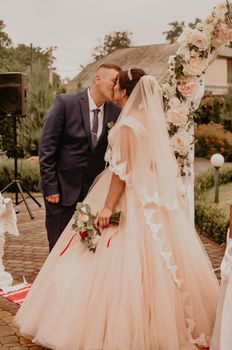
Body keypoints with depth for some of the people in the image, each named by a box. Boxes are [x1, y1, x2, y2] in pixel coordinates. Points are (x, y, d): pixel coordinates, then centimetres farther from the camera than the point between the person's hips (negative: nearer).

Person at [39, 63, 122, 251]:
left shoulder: (116, 112, -1)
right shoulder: (65, 103, -11)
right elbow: (47, 146, -10)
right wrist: (50, 187, -12)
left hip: (95, 189, 3)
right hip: (63, 187, -3)